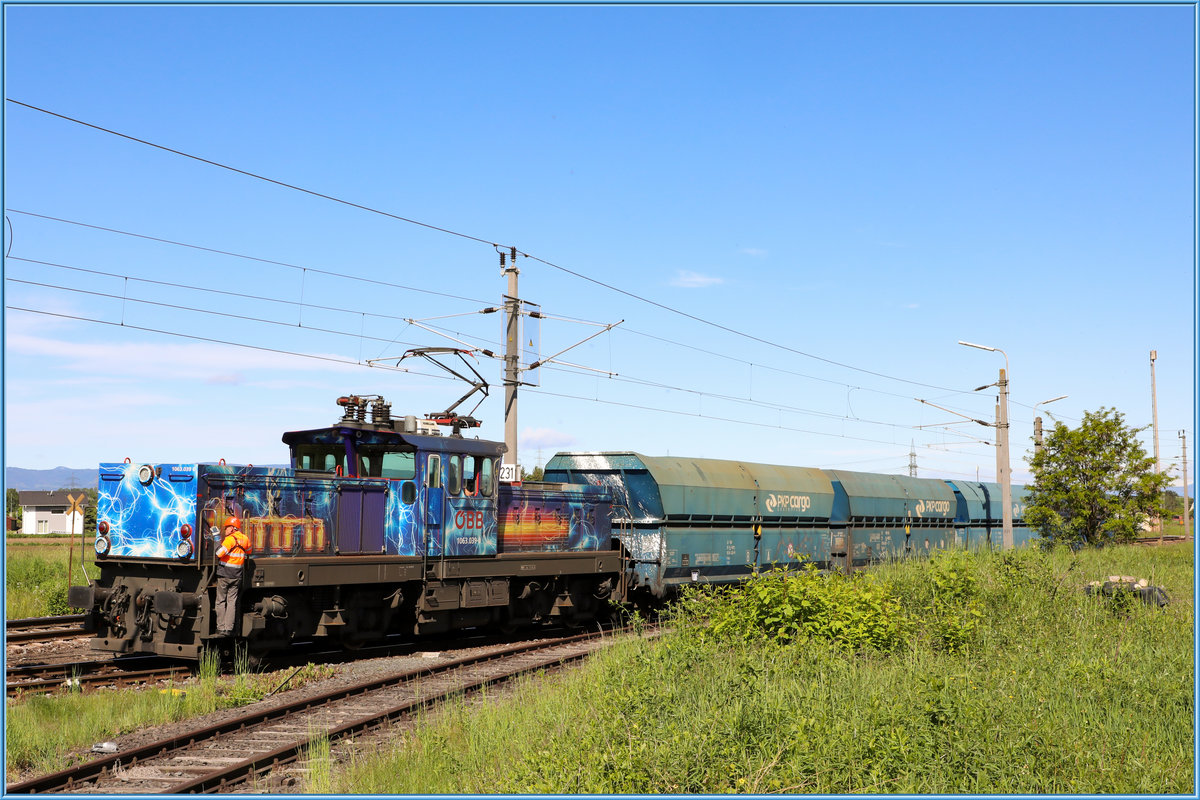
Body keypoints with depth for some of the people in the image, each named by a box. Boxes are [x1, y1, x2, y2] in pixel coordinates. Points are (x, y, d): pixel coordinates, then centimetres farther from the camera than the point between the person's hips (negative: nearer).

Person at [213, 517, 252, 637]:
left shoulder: (230, 539, -15)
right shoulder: (245, 540, 6)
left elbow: (219, 553, -23)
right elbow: (248, 552, 23)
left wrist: (217, 537, -17)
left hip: (224, 575, -5)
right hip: (237, 576, 5)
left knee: (221, 601, 5)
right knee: (232, 602, 7)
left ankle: (221, 628, 5)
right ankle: (229, 628, 3)